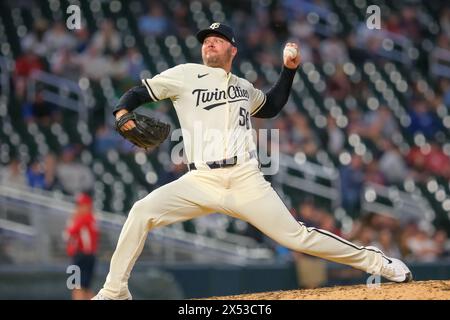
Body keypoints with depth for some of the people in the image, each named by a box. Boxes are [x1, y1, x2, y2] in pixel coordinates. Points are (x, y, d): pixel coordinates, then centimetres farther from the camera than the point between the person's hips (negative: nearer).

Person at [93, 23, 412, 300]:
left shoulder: (243, 87, 19)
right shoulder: (185, 75, 8)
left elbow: (271, 107, 38)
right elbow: (139, 93, 5)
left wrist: (289, 70, 26)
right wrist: (122, 112, -18)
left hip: (247, 183, 1)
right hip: (201, 183, -1)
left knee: (296, 236, -6)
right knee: (142, 212, -22)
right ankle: (114, 292, -9)